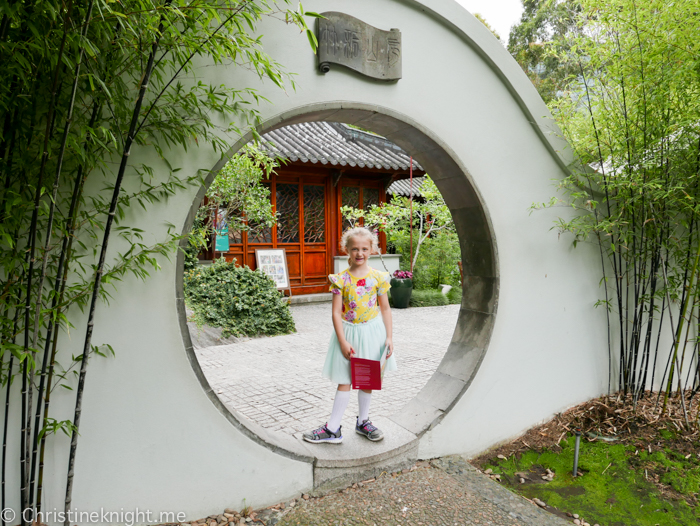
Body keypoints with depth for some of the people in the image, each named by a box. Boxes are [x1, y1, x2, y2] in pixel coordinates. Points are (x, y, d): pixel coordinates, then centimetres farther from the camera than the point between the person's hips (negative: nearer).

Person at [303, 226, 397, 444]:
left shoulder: (378, 277, -3)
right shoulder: (340, 279, -6)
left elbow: (385, 308, 2)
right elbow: (336, 312, -7)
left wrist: (389, 337, -3)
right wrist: (343, 342, -13)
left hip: (372, 331, 1)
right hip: (349, 332, -1)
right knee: (344, 382, 5)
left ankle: (363, 422, 33)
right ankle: (332, 429, 16)